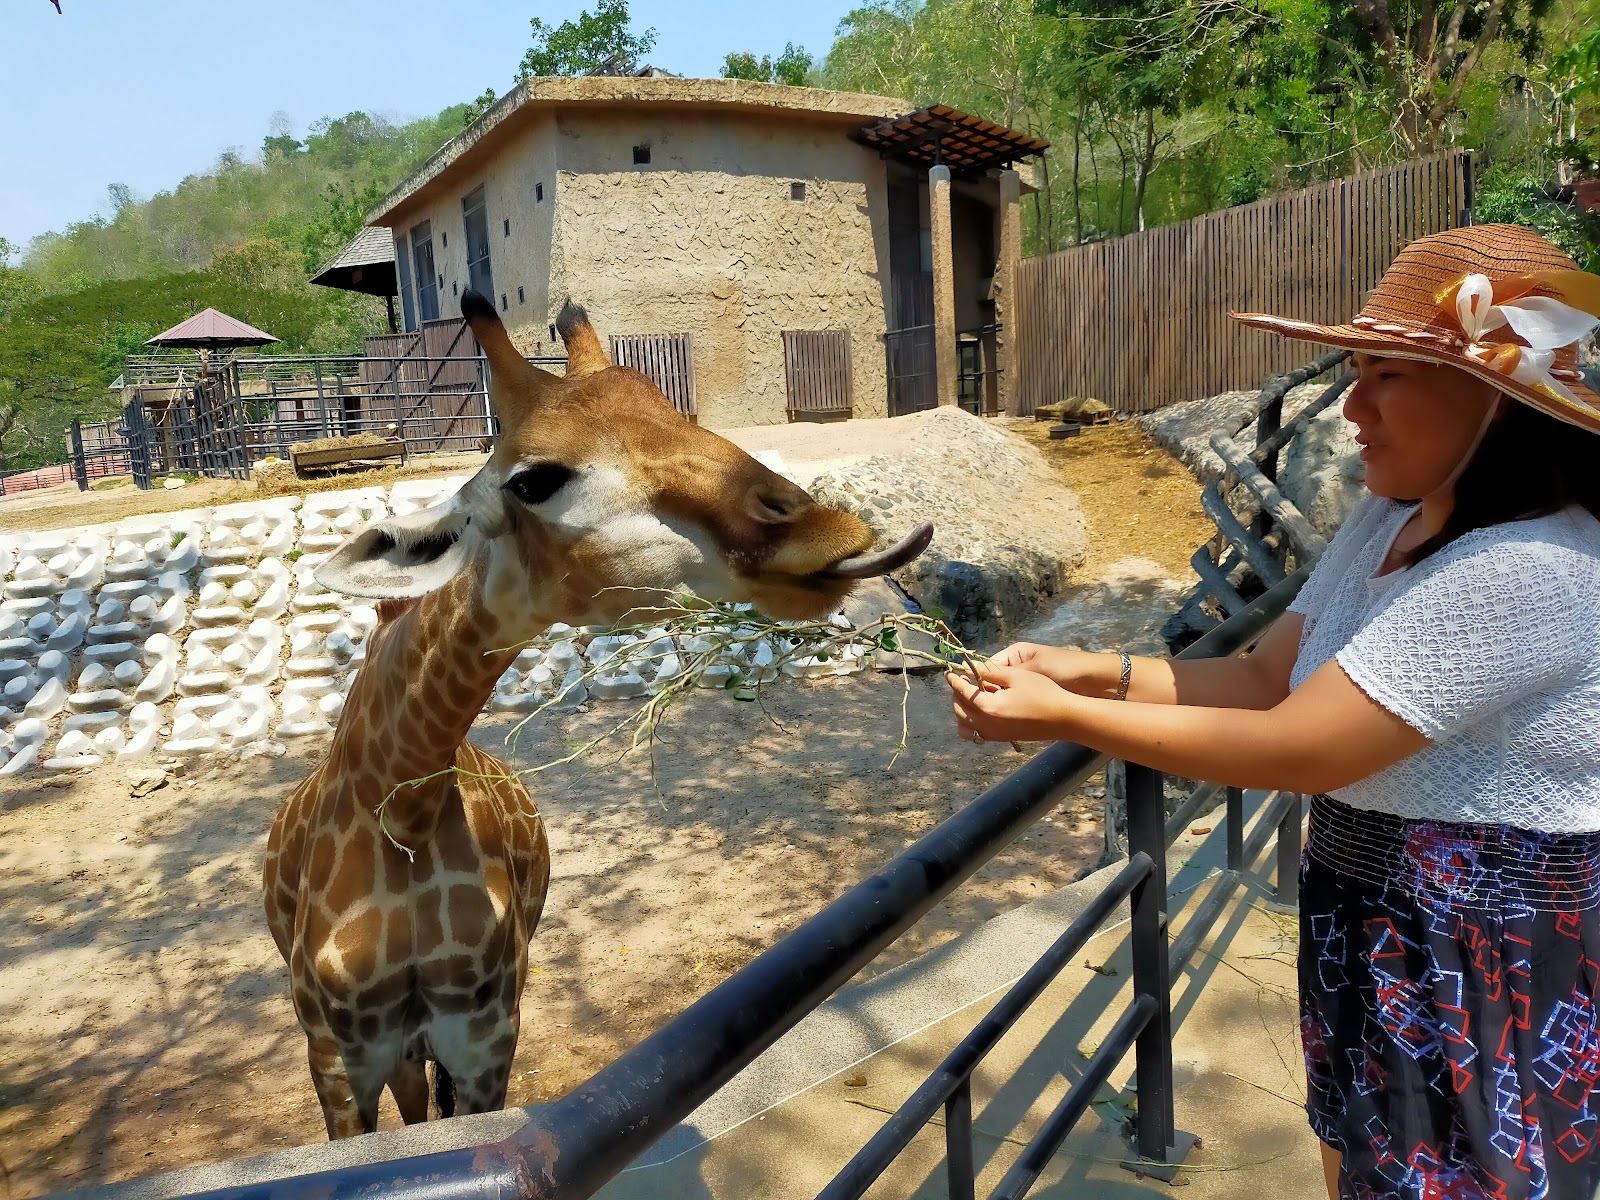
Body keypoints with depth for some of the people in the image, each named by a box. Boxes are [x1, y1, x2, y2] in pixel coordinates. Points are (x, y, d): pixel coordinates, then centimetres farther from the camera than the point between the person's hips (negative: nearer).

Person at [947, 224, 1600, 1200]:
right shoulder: (1390, 522, 1)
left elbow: (1294, 750, -29)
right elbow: (1267, 679, 1)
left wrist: (1064, 718, -24)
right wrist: (1100, 672, -12)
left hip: (1492, 983, -8)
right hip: (1370, 934, 8)